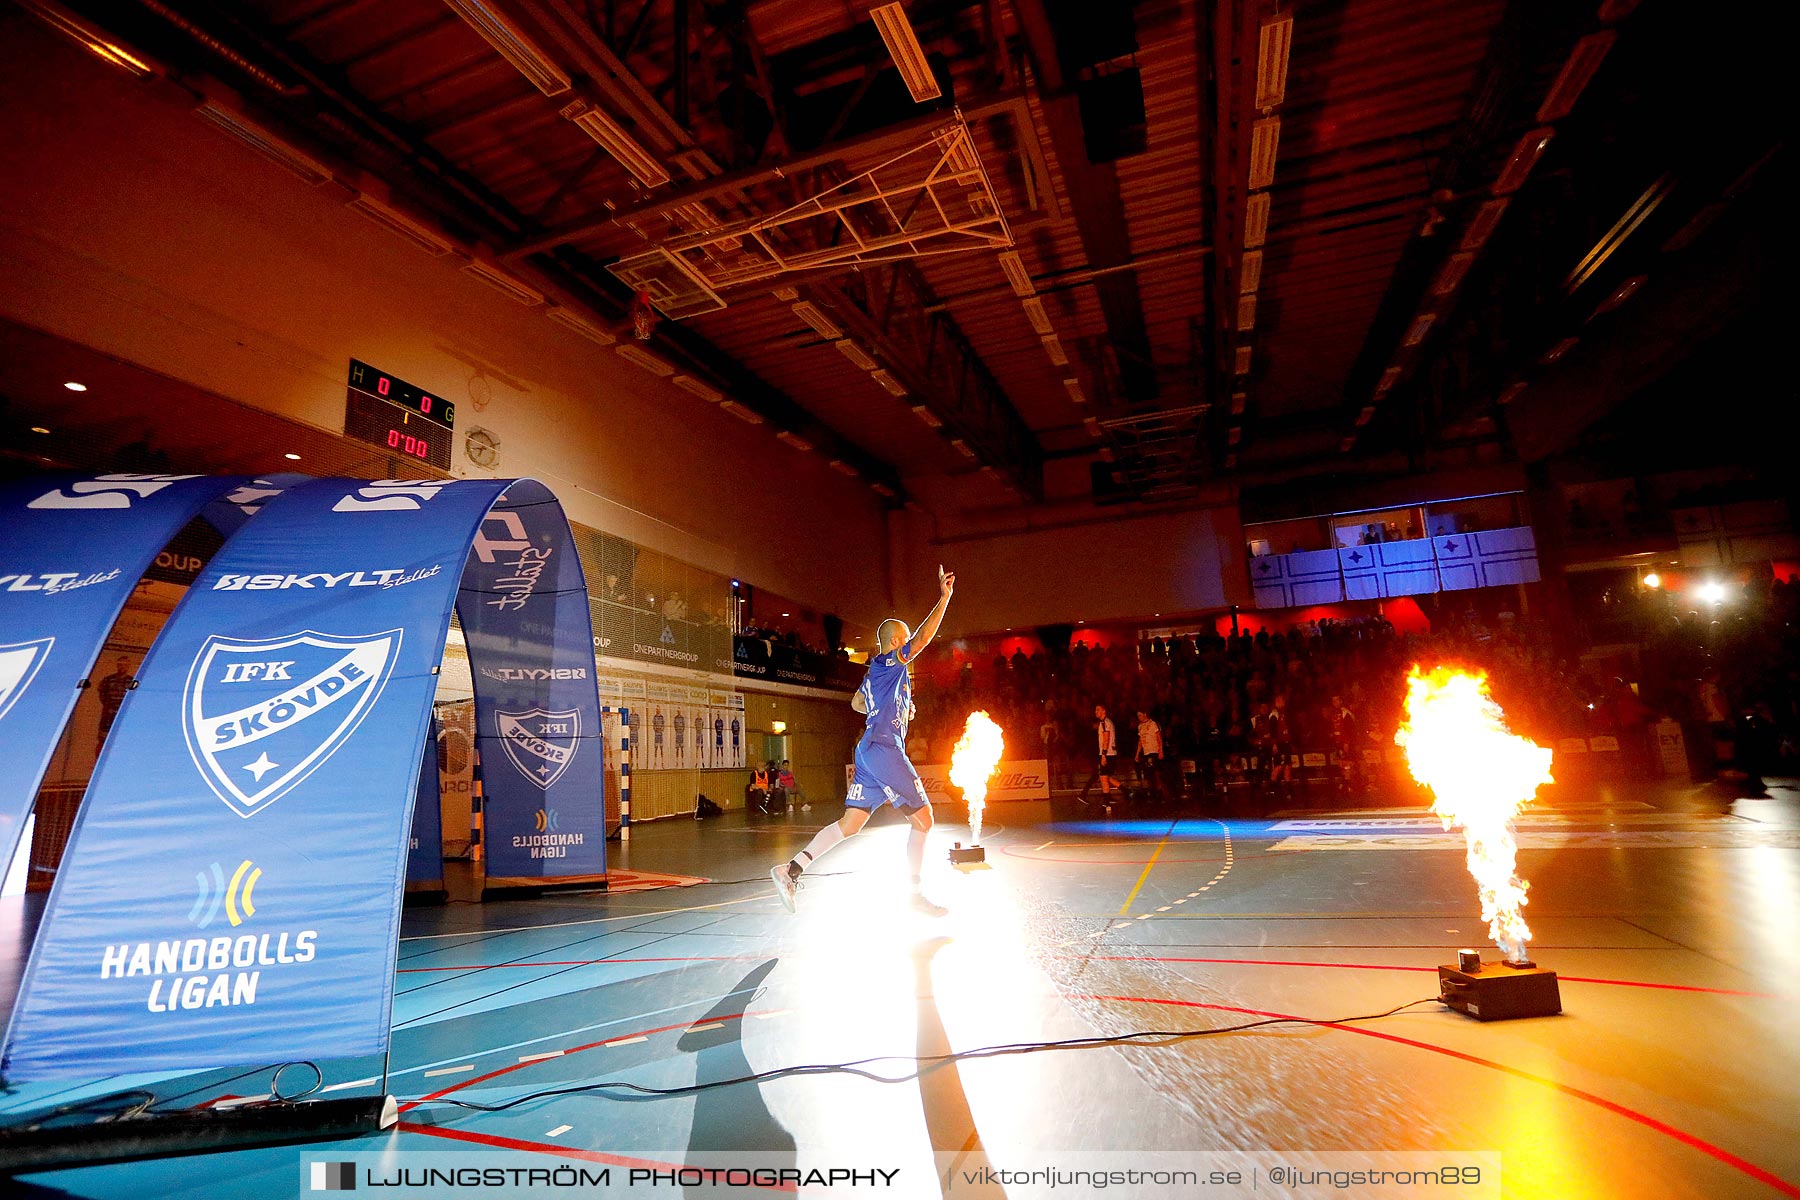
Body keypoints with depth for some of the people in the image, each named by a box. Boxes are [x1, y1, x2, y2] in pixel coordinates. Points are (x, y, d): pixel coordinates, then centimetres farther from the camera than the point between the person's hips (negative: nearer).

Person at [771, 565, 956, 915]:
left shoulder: (875, 672, 22)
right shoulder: (889, 663, -4)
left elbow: (857, 702, 36)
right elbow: (923, 637, -15)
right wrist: (944, 596, -14)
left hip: (869, 751, 9)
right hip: (885, 749, -9)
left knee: (850, 824, 4)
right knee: (923, 818, 1)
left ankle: (791, 869, -4)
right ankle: (915, 892, 8)